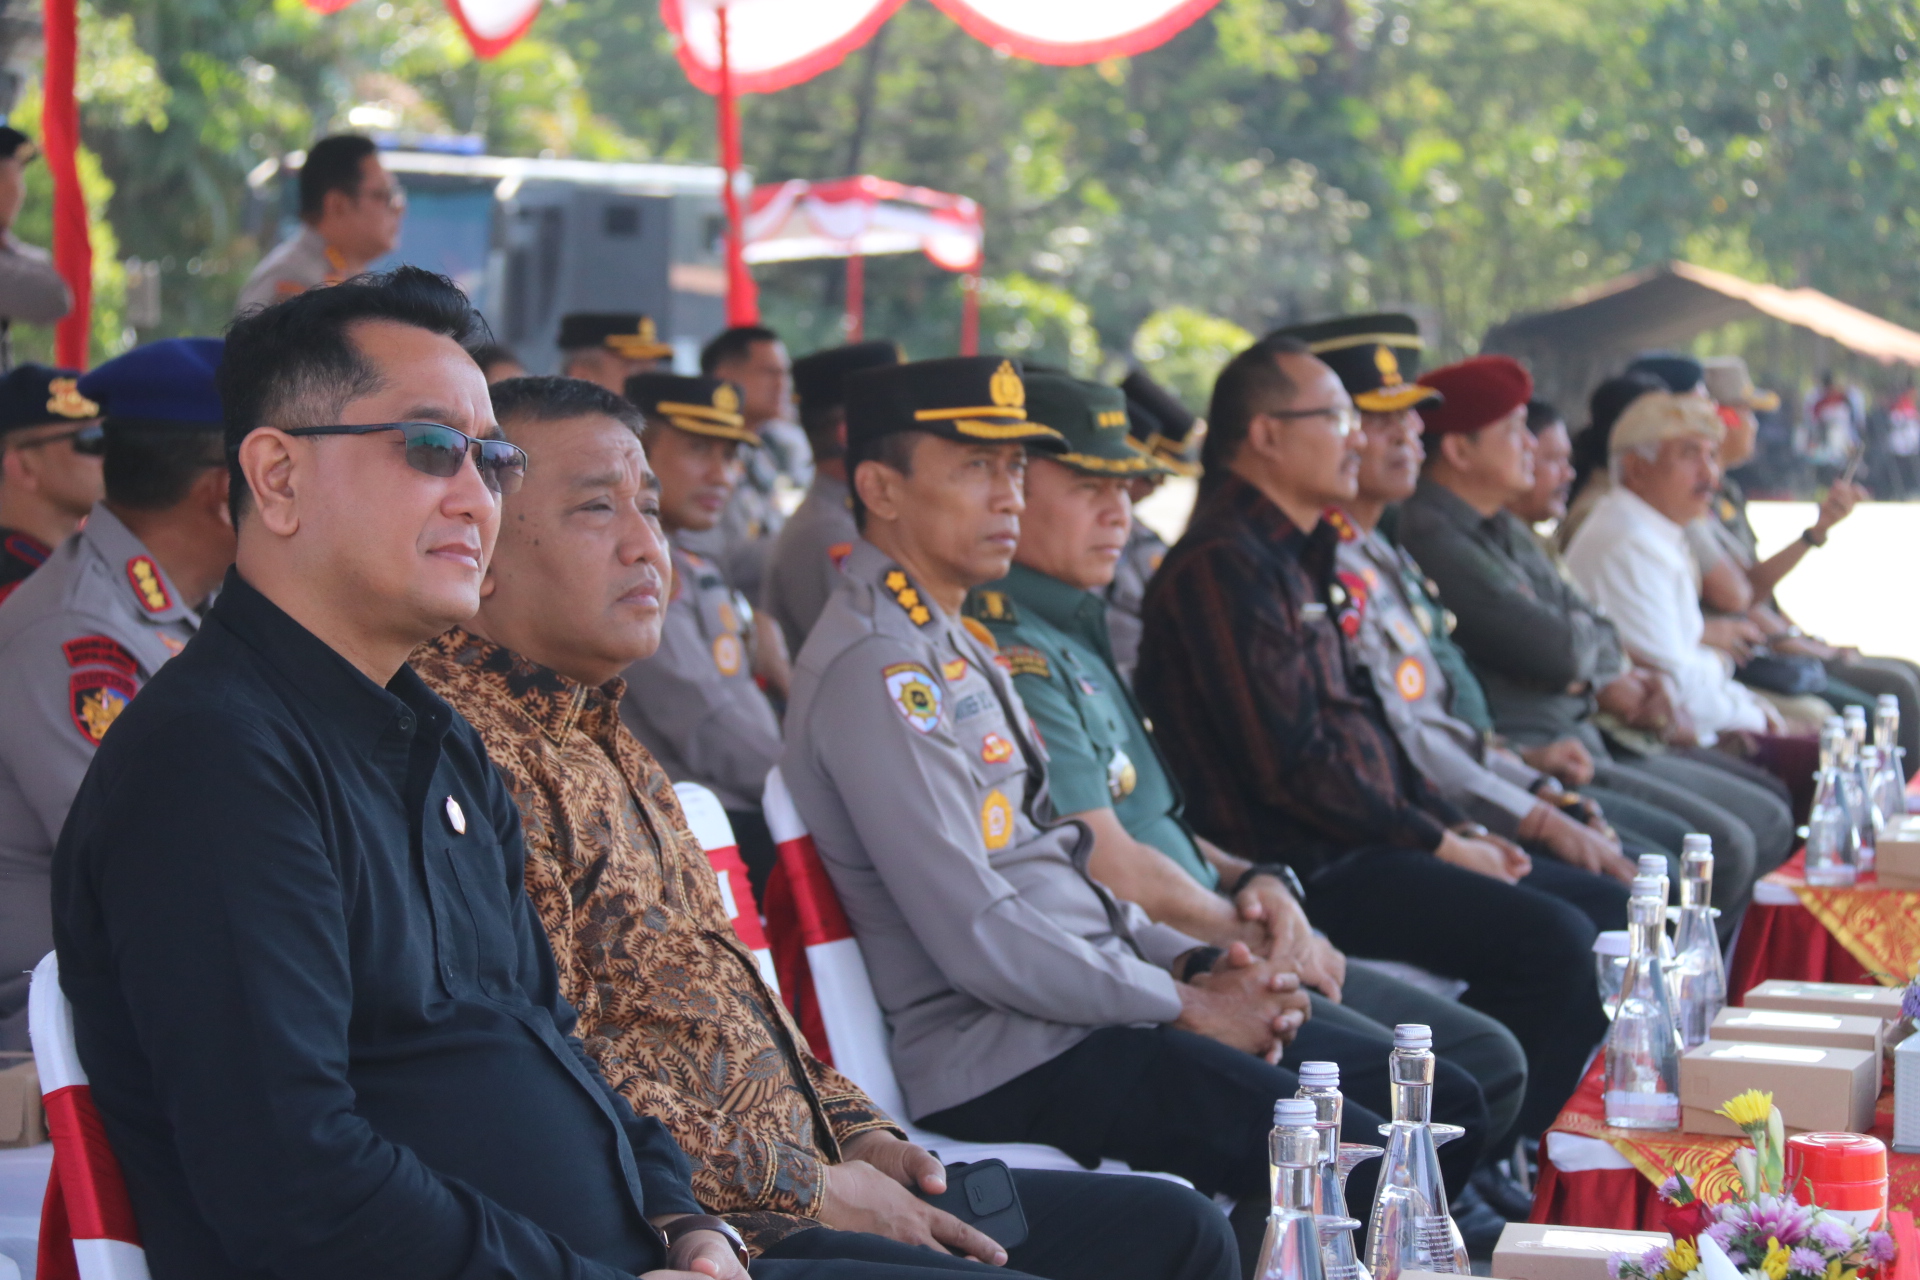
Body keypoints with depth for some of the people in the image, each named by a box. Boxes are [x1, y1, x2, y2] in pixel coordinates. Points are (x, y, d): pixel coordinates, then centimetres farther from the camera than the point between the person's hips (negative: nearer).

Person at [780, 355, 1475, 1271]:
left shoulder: (952, 644, 19)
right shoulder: (877, 670, -14)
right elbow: (977, 939, -19)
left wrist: (1188, 962, 6)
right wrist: (1186, 1005, -12)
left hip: (1088, 1005, 10)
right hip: (1003, 1058, -10)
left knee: (1448, 1111, 3)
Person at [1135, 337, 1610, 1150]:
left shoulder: (1295, 557, 19)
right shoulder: (1224, 564, -14)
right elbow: (1291, 765, -20)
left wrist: (1458, 829, 9)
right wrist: (1442, 847, -12)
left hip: (1367, 841, 11)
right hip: (1308, 866, -11)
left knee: (1603, 911, 8)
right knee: (1556, 943, -22)